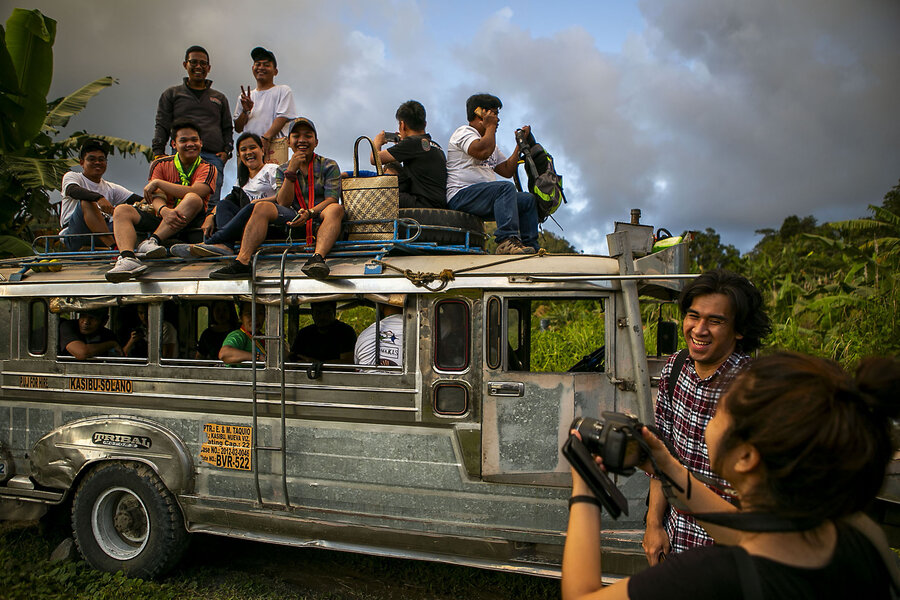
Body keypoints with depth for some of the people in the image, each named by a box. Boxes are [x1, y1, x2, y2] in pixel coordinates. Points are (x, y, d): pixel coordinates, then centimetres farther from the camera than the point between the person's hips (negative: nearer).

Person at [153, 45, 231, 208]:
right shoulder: (172, 94, 22)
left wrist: (226, 150, 5)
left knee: (211, 203, -15)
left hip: (213, 157, 1)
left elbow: (227, 128, 24)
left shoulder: (220, 98, 28)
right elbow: (161, 127, 15)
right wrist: (158, 153, 1)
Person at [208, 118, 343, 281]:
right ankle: (242, 261, -37)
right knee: (261, 207, -21)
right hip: (293, 219, 2)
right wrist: (291, 171, -8)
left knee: (335, 209, -34)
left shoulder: (329, 166, 9)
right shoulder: (283, 170, 17)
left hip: (319, 218, -2)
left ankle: (318, 257, -58)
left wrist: (310, 213, -25)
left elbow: (331, 199, -5)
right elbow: (283, 204, 2)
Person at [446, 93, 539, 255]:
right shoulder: (463, 132, 0)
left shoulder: (490, 142, 30)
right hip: (462, 195, -9)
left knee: (528, 199, 3)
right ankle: (507, 240, -42)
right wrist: (490, 126, -6)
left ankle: (530, 246, -1)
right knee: (506, 187, -31)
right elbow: (483, 152, -22)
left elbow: (507, 170, 24)